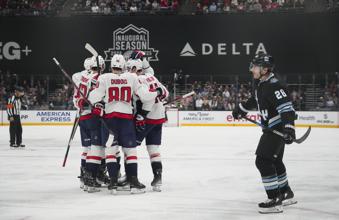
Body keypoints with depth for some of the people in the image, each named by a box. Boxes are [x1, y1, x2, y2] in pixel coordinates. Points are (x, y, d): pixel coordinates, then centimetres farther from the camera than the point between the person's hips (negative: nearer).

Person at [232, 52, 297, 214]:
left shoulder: (273, 86, -23)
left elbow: (286, 107, -31)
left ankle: (275, 201, -12)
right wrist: (241, 109, 38)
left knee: (263, 161, -14)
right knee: (275, 161, 20)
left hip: (278, 128, -10)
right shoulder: (261, 84, 7)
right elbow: (255, 100, 28)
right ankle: (286, 194, 34)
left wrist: (289, 128, -40)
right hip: (271, 127, 10)